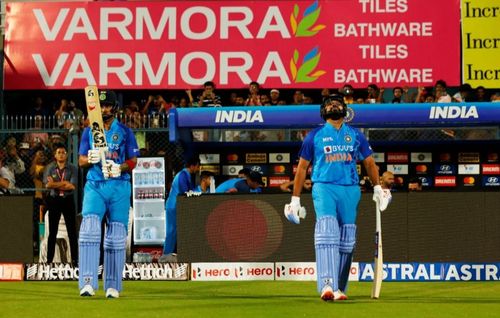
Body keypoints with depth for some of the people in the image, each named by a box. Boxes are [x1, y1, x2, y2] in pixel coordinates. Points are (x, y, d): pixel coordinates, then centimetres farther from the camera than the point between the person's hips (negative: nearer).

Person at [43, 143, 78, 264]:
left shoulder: (72, 169, 1)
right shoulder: (49, 168, 3)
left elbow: (72, 186, -12)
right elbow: (47, 184, -12)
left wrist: (55, 184, -11)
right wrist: (64, 183, -14)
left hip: (68, 200, 0)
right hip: (54, 200, 1)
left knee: (72, 231, 0)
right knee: (52, 232, 5)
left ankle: (75, 259, 4)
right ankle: (49, 260, 9)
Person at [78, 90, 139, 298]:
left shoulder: (125, 132, 6)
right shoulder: (89, 132, 12)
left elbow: (133, 161, 3)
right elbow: (81, 161, 9)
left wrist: (119, 168, -18)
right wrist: (90, 158, -14)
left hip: (119, 187, -1)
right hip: (94, 186, 1)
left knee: (116, 236, 0)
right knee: (89, 228, -18)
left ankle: (113, 286, 7)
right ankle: (88, 282, -23)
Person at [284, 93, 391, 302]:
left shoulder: (355, 135, 16)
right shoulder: (315, 135, 10)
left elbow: (369, 162, 20)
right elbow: (302, 167, 11)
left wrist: (377, 188, 6)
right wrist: (295, 199, 6)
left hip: (350, 190, 3)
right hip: (324, 187, -3)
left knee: (346, 241, 2)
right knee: (326, 233, -21)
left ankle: (339, 288, 10)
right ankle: (327, 285, -33)